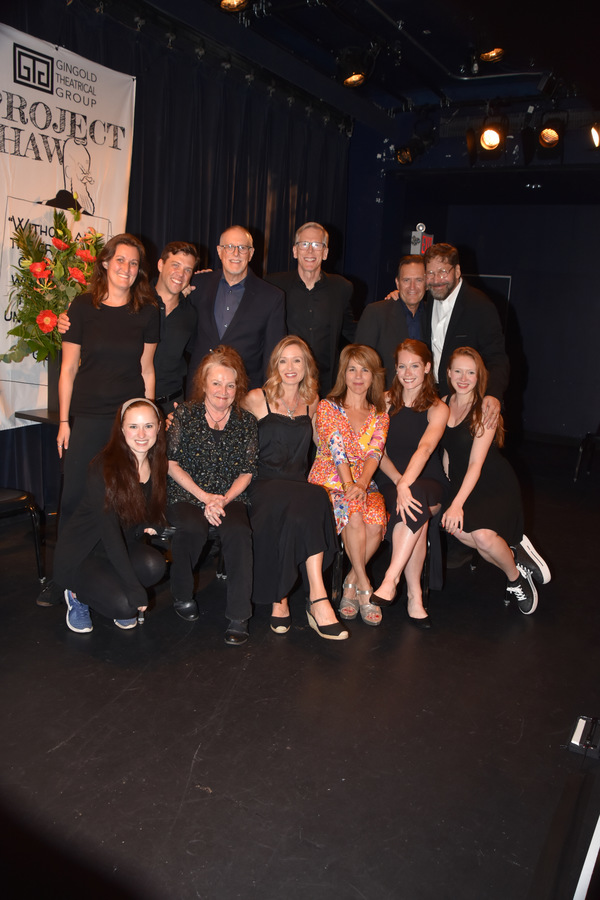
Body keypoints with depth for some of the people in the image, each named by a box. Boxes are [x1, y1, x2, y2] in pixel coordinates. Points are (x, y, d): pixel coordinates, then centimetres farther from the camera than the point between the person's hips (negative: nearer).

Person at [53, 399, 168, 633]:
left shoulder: (156, 463, -5)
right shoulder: (105, 469, -24)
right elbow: (110, 532, -27)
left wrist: (150, 524, -10)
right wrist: (136, 590, -30)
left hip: (123, 546, 6)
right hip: (81, 553, -6)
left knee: (154, 565, -26)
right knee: (123, 605, -27)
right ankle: (78, 595, 6)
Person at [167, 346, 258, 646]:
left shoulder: (246, 421, 7)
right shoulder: (184, 413, 2)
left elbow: (247, 472, 7)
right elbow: (172, 464, -1)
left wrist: (223, 499, -12)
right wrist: (205, 497, -12)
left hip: (230, 497, 1)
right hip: (186, 495, -1)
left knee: (237, 530, -31)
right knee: (193, 528, -33)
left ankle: (239, 616, -21)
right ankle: (182, 595, -4)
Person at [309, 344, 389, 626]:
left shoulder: (379, 415, 14)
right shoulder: (327, 407, 6)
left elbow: (374, 452, -4)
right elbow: (336, 449, -9)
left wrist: (361, 484, -23)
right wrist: (348, 483, -25)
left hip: (364, 484, 3)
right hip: (329, 481, -2)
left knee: (376, 519, -30)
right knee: (355, 516, -34)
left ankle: (351, 585, -10)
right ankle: (364, 587, -19)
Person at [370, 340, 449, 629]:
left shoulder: (437, 409, 1)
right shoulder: (386, 402, 8)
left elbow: (424, 449, -19)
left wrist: (406, 485, -37)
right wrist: (399, 483, -19)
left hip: (429, 485, -1)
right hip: (392, 482, 1)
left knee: (415, 503, -36)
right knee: (415, 510, -32)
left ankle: (390, 579, -32)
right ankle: (414, 596, -26)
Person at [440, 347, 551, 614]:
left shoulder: (485, 408, -13)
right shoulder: (444, 404, 3)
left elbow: (476, 463, -20)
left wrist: (457, 504, -27)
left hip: (495, 484, -4)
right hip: (460, 484, 5)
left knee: (483, 535, -30)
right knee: (457, 528, -27)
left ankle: (515, 577, 3)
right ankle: (518, 557, -2)